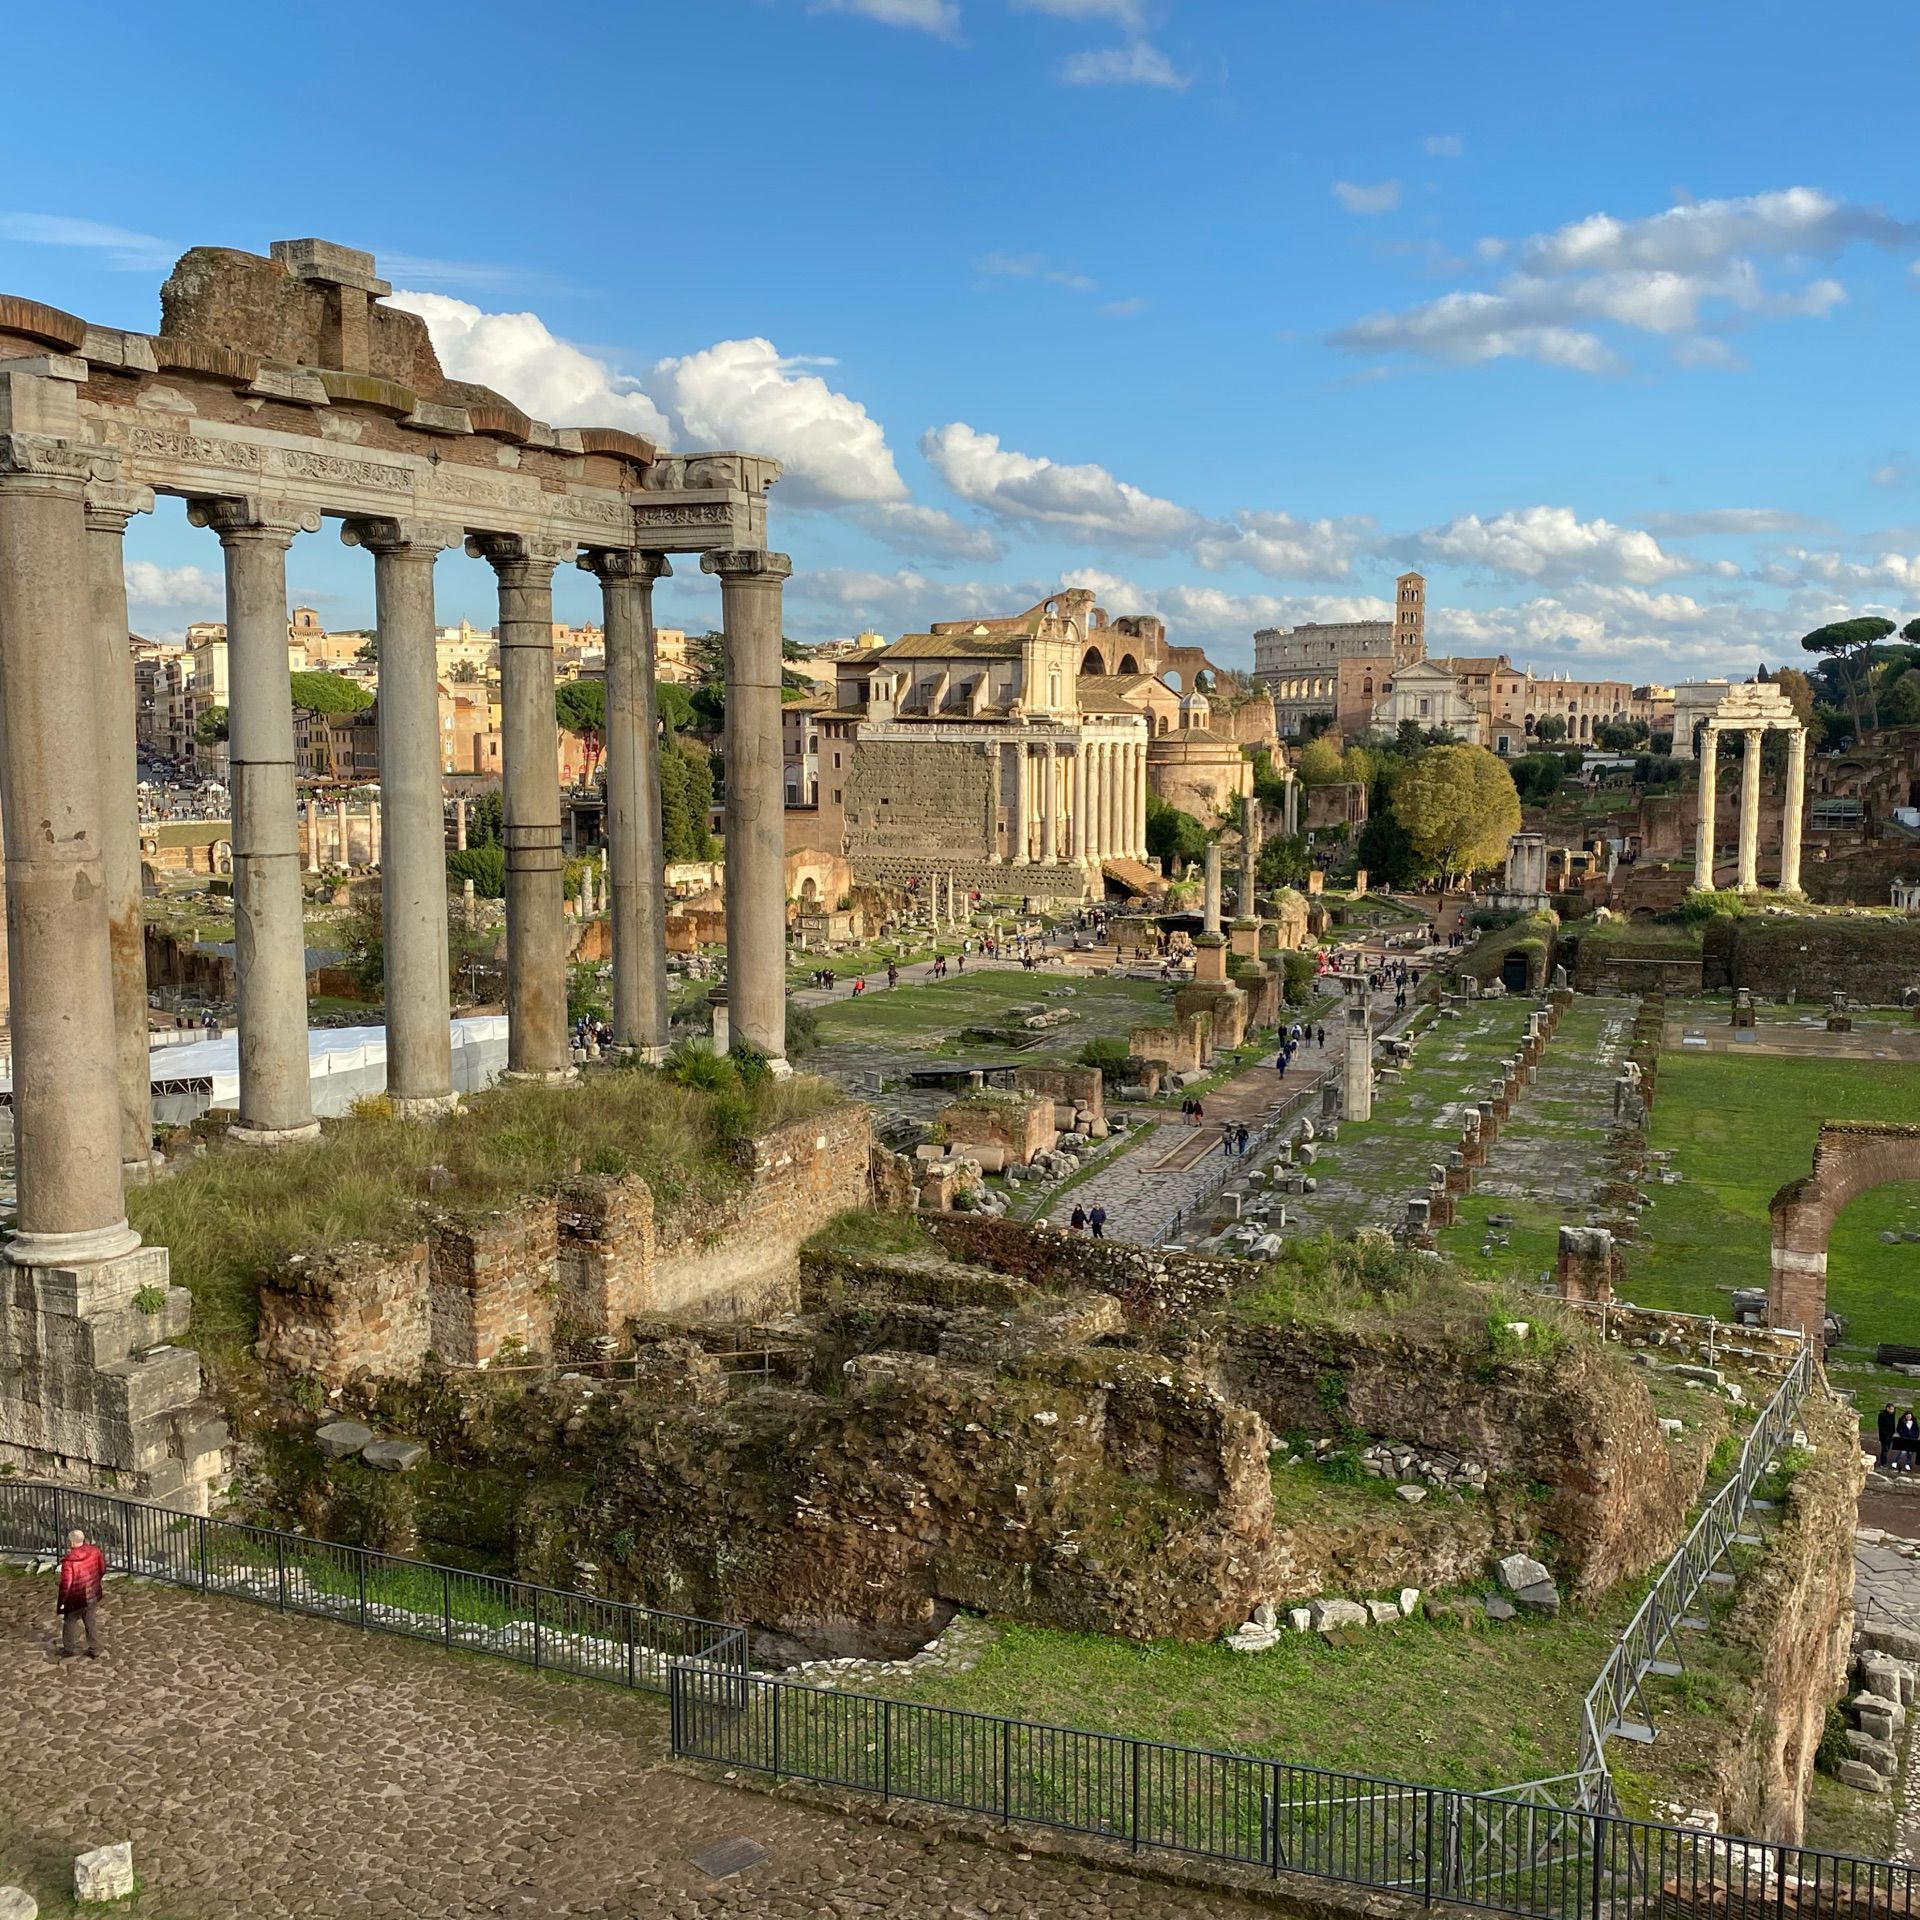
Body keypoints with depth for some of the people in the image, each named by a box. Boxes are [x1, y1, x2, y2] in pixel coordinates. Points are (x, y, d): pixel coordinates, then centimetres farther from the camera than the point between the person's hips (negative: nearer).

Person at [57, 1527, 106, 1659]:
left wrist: (60, 1600, -8)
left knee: (70, 1621, 20)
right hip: (93, 1595, 5)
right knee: (92, 1623, 17)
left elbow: (65, 1584, -23)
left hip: (76, 1599, -5)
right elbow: (103, 1569, 3)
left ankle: (69, 1649, 32)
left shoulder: (68, 1561, -26)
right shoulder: (94, 1551, -10)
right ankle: (94, 1650, 25)